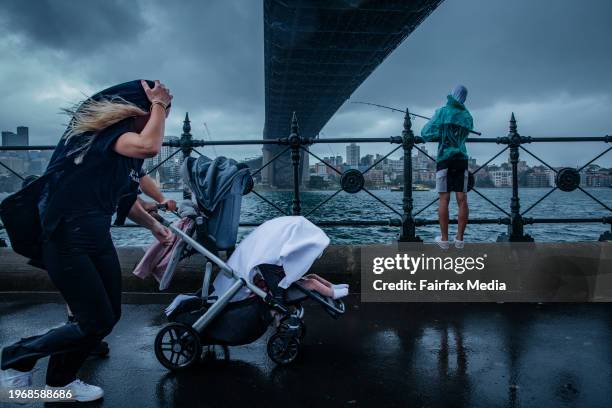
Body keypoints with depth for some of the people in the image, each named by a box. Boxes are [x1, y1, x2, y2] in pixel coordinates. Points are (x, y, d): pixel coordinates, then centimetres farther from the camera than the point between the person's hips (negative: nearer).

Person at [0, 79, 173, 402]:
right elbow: (150, 147, -34)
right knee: (97, 323, -5)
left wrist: (153, 225, 26)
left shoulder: (124, 137, 15)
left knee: (109, 315, 11)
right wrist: (159, 103, -18)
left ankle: (60, 382, 31)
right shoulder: (105, 126, -13)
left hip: (98, 237, 9)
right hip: (66, 238, -9)